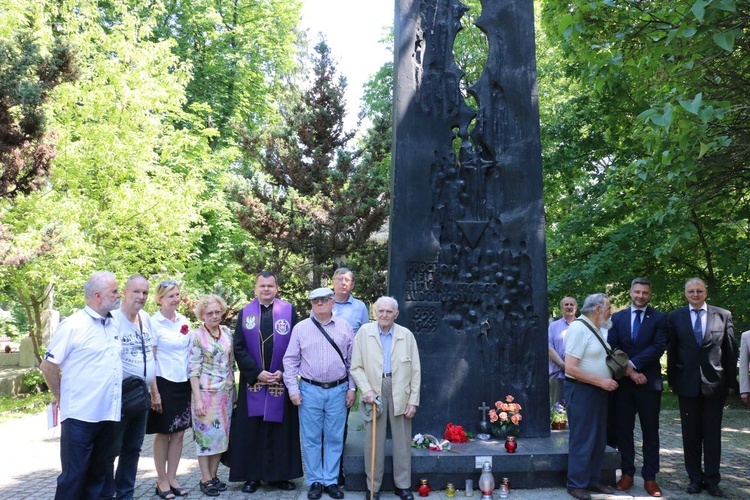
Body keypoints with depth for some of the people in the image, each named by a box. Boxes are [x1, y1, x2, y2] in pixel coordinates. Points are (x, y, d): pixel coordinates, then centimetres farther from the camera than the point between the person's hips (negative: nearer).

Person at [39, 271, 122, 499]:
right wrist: (62, 398, 0)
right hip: (80, 416, -6)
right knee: (73, 477, 4)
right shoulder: (73, 325, -11)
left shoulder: (113, 326, 10)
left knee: (99, 475, 16)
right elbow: (47, 366, -8)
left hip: (109, 414, 6)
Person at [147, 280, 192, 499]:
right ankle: (161, 481, 18)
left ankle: (172, 479, 21)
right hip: (164, 383, -5)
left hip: (183, 383, 5)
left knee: (179, 433, 9)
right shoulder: (154, 323, -9)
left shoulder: (184, 320, 7)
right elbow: (149, 360, -10)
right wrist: (154, 391, -13)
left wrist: (193, 383, 11)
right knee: (163, 433, 6)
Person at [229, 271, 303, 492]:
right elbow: (238, 348, -1)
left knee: (280, 427, 5)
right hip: (252, 380, 1)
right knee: (251, 429, 4)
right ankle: (252, 475, 15)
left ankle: (279, 474, 16)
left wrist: (283, 371, -11)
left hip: (281, 380, 0)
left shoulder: (288, 311, 1)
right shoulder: (245, 313, 4)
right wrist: (257, 372, -11)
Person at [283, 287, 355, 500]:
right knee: (311, 439, 6)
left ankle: (331, 480, 21)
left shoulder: (345, 327, 3)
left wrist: (352, 388, 4)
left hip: (338, 390, 1)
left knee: (334, 438, 8)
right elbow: (290, 360, 2)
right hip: (310, 390, 0)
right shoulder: (301, 328, 1)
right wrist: (293, 390, -3)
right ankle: (315, 481, 19)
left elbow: (352, 360, 7)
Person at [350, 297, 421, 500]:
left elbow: (415, 371, 3)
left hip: (400, 394, 1)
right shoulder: (364, 332, 1)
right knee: (373, 442, 4)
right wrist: (366, 390, -11)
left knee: (402, 442, 9)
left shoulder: (407, 335, 2)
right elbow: (356, 367, 1)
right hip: (374, 393, -1)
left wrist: (413, 400, -1)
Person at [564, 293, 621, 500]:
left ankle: (592, 481, 28)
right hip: (581, 390, -9)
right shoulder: (579, 328, -18)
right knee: (582, 440, 0)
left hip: (598, 390, 9)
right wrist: (601, 381, -20)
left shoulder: (595, 329, 10)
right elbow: (570, 368, -23)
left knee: (599, 440, 15)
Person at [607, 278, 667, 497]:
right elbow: (612, 349, 1)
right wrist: (629, 371, -11)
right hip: (623, 382, 2)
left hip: (649, 382, -2)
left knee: (650, 431, 6)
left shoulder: (659, 318, 1)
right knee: (623, 430, 7)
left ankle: (650, 477, 14)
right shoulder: (617, 318, 7)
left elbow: (658, 347, -10)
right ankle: (627, 473, 17)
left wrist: (633, 363, -16)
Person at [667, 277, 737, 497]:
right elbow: (671, 351, 4)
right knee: (690, 433, 8)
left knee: (712, 433, 7)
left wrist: (731, 380, 2)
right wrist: (671, 380, 3)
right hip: (687, 383, 1)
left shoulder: (723, 315, 1)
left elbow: (730, 350, 3)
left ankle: (712, 479, 17)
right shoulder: (675, 317, 2)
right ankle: (695, 478, 20)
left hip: (715, 383, -1)